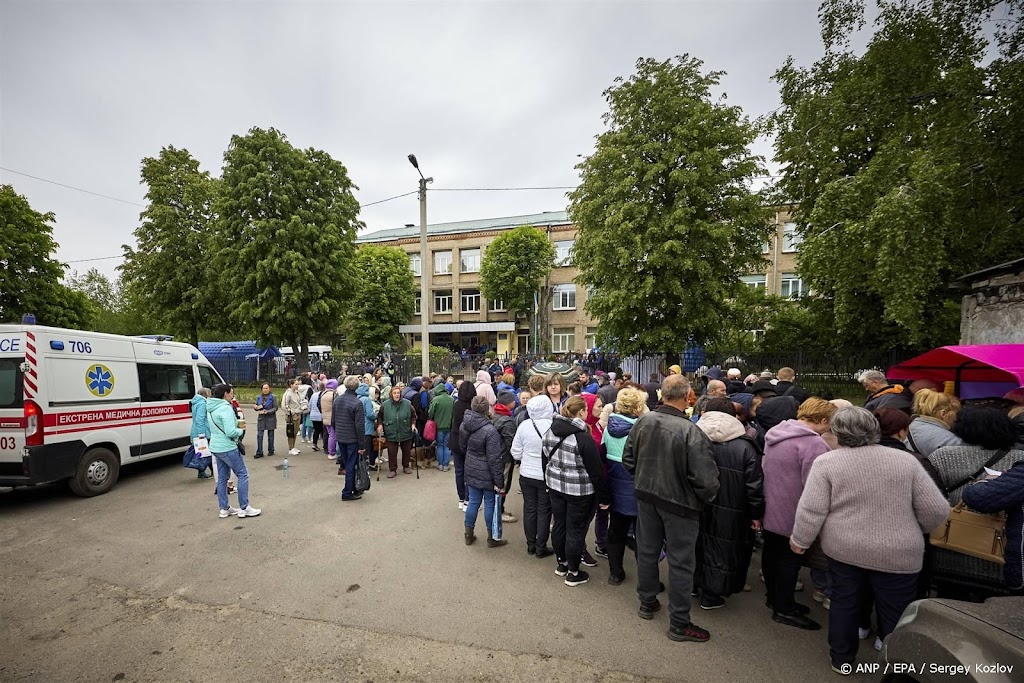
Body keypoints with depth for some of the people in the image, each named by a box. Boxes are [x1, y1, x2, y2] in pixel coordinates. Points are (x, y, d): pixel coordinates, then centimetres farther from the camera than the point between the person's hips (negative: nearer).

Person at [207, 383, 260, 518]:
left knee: (222, 478, 15)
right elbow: (231, 432, -26)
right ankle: (244, 508, 4)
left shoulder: (211, 408, 9)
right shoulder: (226, 408, -20)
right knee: (242, 475, 0)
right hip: (228, 448, -9)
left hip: (216, 447, 9)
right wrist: (241, 431, -7)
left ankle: (224, 508, 23)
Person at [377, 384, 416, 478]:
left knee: (406, 451, 14)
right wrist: (380, 425, -9)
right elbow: (380, 417, 6)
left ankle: (406, 466, 34)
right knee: (392, 452, 3)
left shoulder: (407, 404, -5)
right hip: (391, 434, -1)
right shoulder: (385, 405, -6)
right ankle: (392, 469, 18)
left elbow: (413, 415, 7)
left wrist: (413, 424, -5)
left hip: (406, 433, 1)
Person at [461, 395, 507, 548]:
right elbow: (494, 459, -23)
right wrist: (499, 481, -16)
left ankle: (469, 534, 31)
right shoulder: (490, 431, -26)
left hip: (471, 471, 6)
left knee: (473, 501, 18)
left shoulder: (464, 425, -4)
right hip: (487, 474, -6)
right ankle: (492, 538, 24)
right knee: (490, 504, 10)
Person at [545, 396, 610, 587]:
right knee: (576, 530, 8)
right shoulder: (583, 437, -22)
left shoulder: (550, 431, -1)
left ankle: (561, 563, 37)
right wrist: (604, 496, -6)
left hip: (555, 484, 7)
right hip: (579, 489, -7)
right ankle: (573, 573, 22)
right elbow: (596, 470, -16)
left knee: (559, 525, 19)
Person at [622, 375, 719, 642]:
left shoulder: (643, 421, -10)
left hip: (646, 497, 5)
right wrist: (704, 499, -3)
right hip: (679, 503, -5)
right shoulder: (691, 431, -27)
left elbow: (628, 460, 1)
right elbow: (705, 480, -24)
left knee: (647, 551, 21)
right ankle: (679, 624, 28)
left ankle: (647, 603, 41)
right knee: (681, 562, 12)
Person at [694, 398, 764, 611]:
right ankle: (711, 595, 23)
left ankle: (694, 584, 35)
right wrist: (756, 514, 3)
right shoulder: (745, 446, -13)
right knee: (721, 549, 13)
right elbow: (755, 485, -9)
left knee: (698, 546, 20)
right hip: (729, 512, -2)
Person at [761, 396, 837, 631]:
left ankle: (775, 597, 36)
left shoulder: (775, 433, 7)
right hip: (792, 514, -8)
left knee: (771, 552, 19)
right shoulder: (813, 443, -21)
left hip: (769, 510, 8)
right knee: (790, 558, 6)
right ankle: (784, 609, 19)